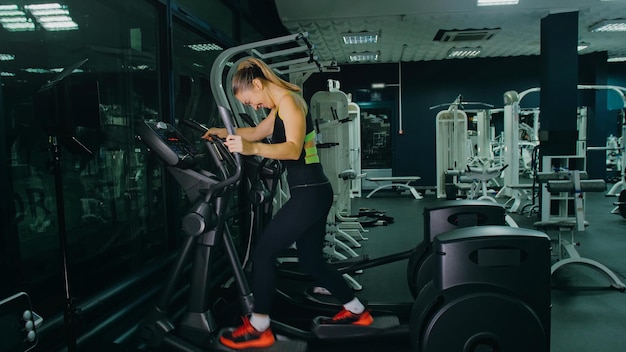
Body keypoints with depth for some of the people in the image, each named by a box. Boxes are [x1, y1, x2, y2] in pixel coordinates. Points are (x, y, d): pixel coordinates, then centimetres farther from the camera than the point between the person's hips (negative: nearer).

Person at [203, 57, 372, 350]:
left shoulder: (288, 100, -12)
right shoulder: (281, 107, 18)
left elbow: (293, 149, -28)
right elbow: (258, 132, 34)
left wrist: (253, 149, -41)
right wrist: (226, 133, 29)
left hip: (309, 193, -11)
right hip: (312, 192, 11)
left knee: (263, 251, -6)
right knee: (311, 260, 18)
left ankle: (258, 328, 4)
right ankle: (356, 311, 31)